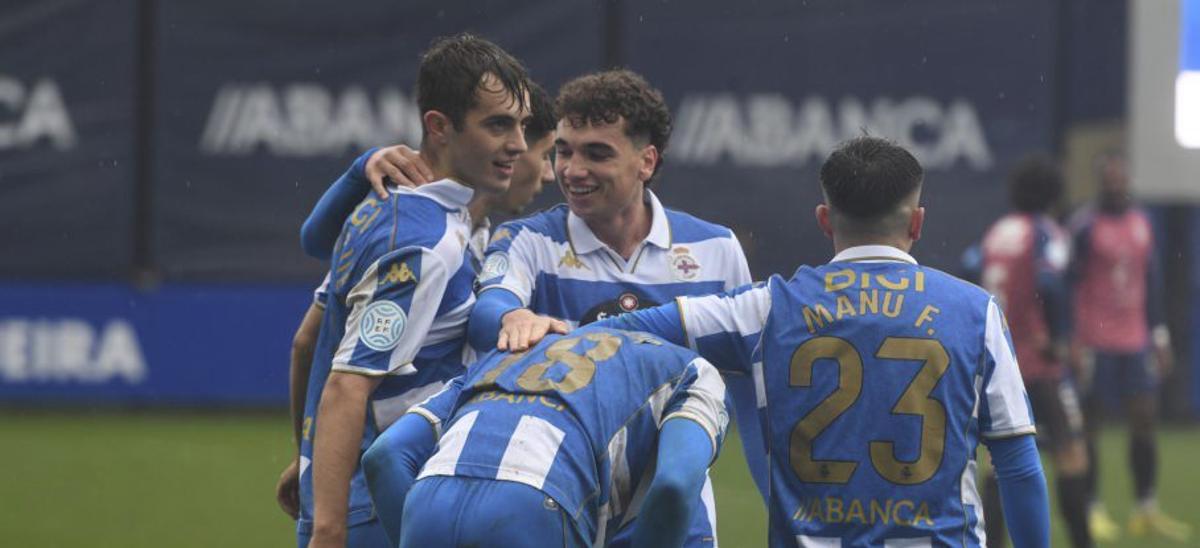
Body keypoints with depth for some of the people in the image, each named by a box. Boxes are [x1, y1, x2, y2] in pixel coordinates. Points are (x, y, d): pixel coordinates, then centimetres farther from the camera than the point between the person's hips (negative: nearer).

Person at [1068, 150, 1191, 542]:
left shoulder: (1141, 224, 12)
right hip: (1095, 343, -6)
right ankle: (1092, 510, 4)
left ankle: (1146, 511, 10)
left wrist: (1160, 337, 16)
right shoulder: (1086, 227, -8)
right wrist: (1073, 344, -14)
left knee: (1145, 420, 4)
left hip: (1134, 342, 6)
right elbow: (1070, 285, -9)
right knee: (1090, 424, -1)